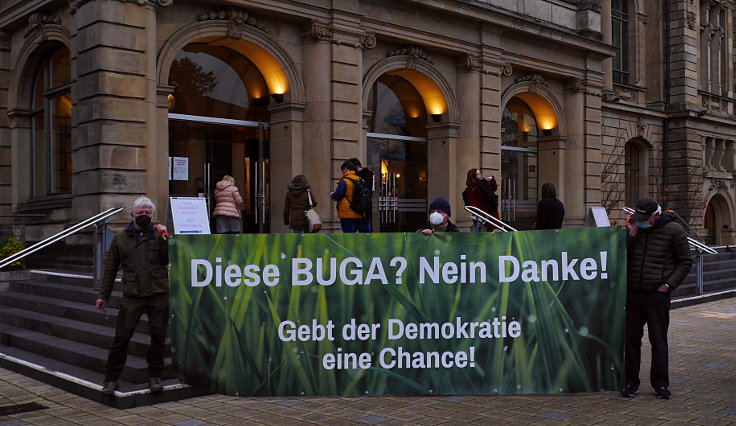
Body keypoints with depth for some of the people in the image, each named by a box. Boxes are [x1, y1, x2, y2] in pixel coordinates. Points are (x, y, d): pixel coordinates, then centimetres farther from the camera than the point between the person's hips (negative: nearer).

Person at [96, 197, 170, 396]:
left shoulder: (158, 234, 10)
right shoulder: (121, 238, 13)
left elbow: (166, 260, -2)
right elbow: (110, 268, 15)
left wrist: (164, 238, -12)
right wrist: (103, 295, 13)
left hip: (158, 294, 0)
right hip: (132, 295, 0)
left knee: (158, 336, 4)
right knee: (121, 337, -3)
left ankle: (155, 376, 17)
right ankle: (111, 378, 8)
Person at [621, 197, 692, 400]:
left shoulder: (674, 231, -3)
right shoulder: (634, 229, 8)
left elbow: (685, 262, 2)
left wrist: (668, 284, -8)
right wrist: (631, 234, -6)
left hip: (657, 294, -3)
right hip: (632, 293, 4)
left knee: (658, 340, 3)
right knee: (631, 338, 6)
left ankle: (660, 384, 13)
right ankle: (631, 382, 15)